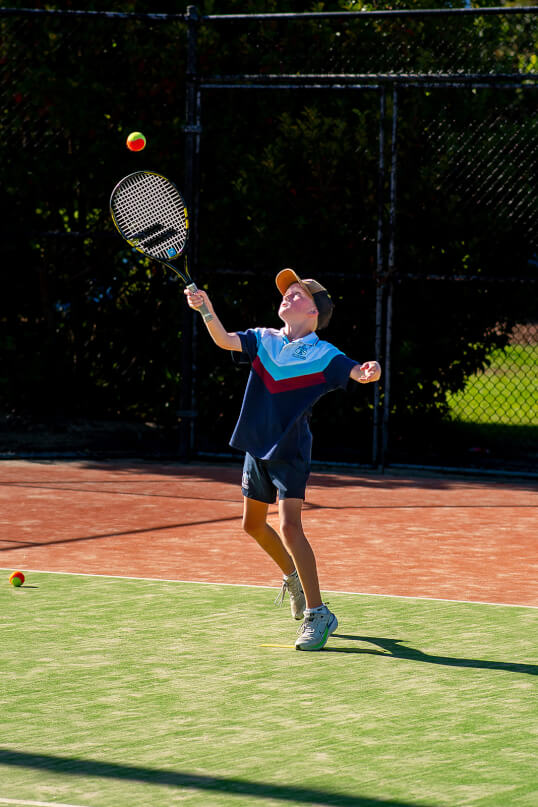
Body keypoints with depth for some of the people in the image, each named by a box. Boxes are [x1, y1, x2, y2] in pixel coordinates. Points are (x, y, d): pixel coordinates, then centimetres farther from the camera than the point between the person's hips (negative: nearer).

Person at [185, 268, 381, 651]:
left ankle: (317, 615, -13)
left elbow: (357, 373, -20)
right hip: (257, 447, 6)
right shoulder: (263, 340, 3)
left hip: (291, 451, -6)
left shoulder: (324, 355, -8)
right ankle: (293, 576, 46)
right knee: (253, 523, 18)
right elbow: (225, 340, -11)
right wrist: (207, 310, -29)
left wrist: (369, 373, -45)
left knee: (290, 526, -18)